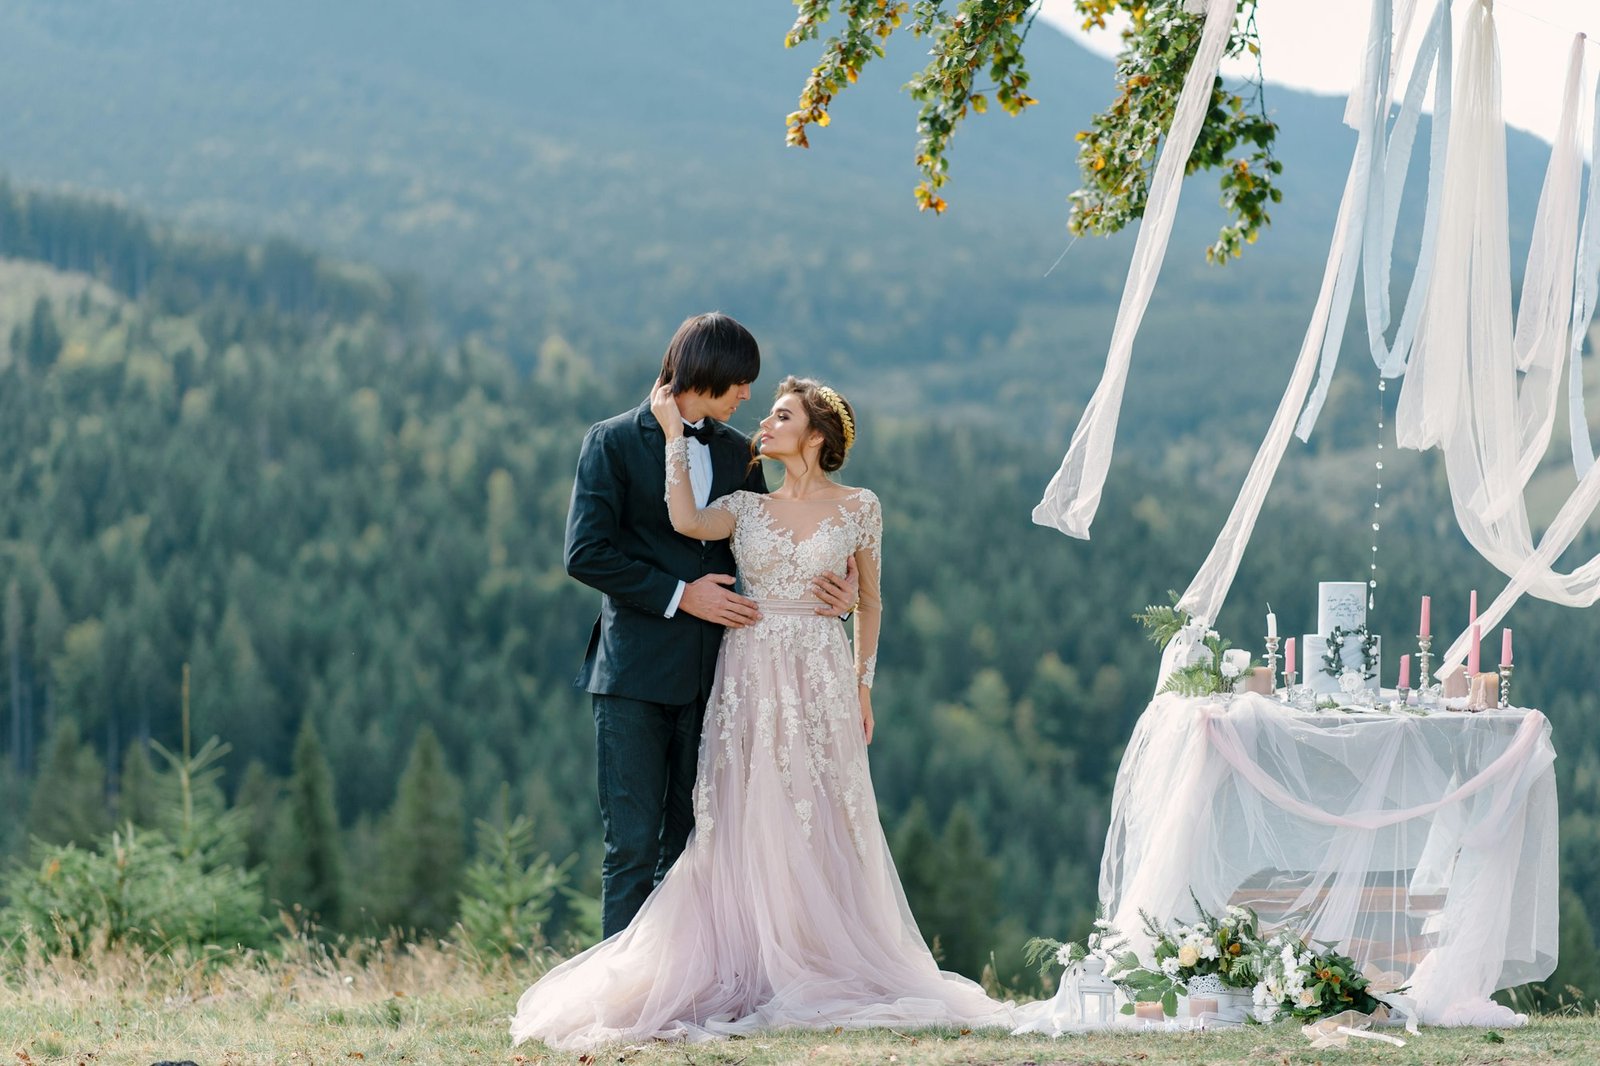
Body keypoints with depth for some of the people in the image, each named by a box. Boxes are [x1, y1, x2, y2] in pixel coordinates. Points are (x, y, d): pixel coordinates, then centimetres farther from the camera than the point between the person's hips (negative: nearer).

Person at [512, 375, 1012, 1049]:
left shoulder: (859, 508, 6)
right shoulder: (746, 508, 9)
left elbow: (869, 602, 12)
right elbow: (686, 521, -12)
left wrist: (863, 685, 6)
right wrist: (673, 432, -7)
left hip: (821, 681, -1)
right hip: (750, 680, 2)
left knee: (818, 828, -1)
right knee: (748, 827, -1)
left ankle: (823, 976, 6)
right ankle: (754, 974, 2)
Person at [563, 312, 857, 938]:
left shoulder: (736, 452, 14)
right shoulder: (614, 442, -2)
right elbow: (585, 554, -10)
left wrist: (837, 587, -2)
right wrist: (679, 595, -13)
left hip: (711, 672, 5)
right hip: (635, 672, -5)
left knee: (690, 843, 6)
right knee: (633, 843, -5)